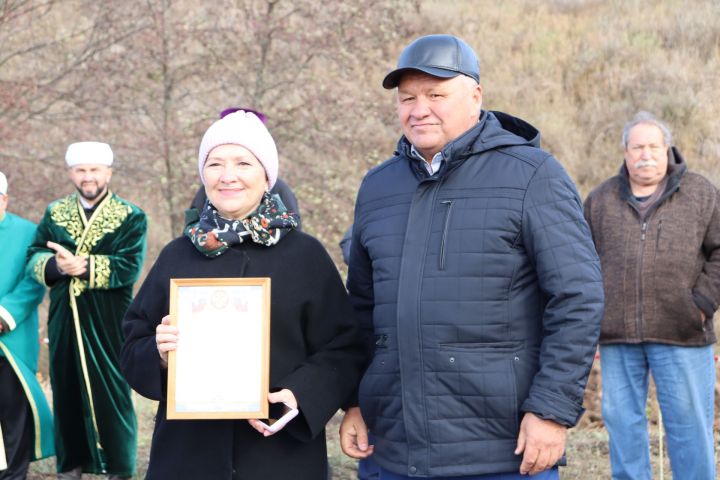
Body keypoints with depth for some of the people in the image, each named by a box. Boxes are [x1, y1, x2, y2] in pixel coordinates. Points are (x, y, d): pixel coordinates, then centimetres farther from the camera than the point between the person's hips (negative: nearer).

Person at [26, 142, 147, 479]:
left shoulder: (131, 217, -2)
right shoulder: (54, 213, 10)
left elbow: (129, 266, -15)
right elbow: (33, 258, 2)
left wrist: (82, 265, -22)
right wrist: (55, 265, -19)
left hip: (108, 323, -4)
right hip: (64, 321, 4)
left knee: (112, 392, 2)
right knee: (66, 391, 10)